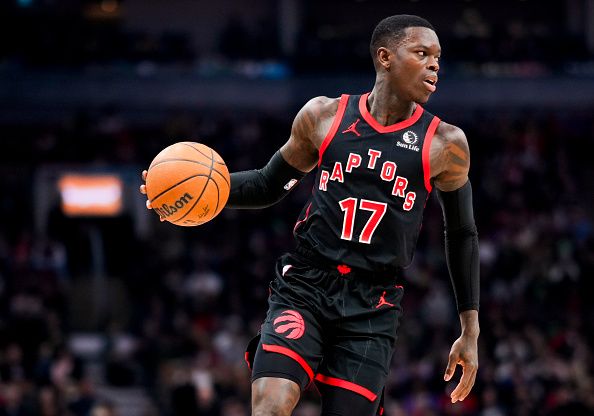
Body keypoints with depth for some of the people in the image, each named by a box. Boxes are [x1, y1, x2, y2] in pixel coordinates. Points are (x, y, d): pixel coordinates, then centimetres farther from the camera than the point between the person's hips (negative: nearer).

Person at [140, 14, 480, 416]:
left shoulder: (444, 143, 0)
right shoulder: (323, 116, 4)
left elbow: (462, 235, 11)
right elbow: (269, 185, 16)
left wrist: (471, 330, 10)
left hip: (372, 307, 0)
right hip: (305, 286, 0)